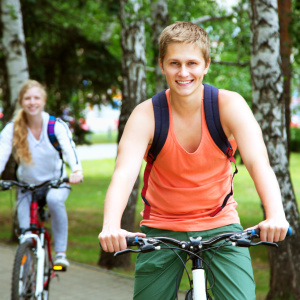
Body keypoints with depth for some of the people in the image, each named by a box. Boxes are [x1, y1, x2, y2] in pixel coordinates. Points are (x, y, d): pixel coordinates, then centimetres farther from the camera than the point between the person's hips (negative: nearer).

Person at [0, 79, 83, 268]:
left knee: (54, 200, -35)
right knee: (25, 234, -10)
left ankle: (61, 253, -25)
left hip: (56, 181, -2)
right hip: (27, 184, 2)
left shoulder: (56, 125, -17)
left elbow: (69, 149, -33)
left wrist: (77, 171, -53)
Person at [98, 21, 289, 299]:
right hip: (161, 228, 1)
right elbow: (124, 174, -29)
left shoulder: (229, 105, -14)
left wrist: (276, 216, -46)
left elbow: (258, 161, -27)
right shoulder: (146, 115, -15)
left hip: (219, 224, 0)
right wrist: (111, 226, -49)